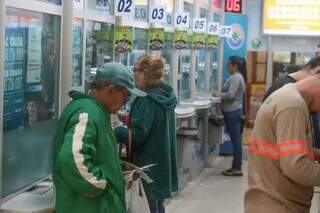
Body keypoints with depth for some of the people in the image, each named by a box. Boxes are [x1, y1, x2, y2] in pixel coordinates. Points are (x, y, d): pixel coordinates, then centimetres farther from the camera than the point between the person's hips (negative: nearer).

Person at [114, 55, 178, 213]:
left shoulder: (147, 100, -22)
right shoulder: (165, 95, 6)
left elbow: (136, 136, -23)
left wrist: (115, 131, -10)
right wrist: (131, 119, 11)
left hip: (149, 164, -9)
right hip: (162, 162, 9)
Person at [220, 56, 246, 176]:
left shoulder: (236, 77, -14)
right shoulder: (237, 77, 18)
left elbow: (230, 95, -20)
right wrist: (221, 95, 5)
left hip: (233, 112, -10)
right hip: (233, 111, 10)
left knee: (236, 140, -6)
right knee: (236, 140, 11)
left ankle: (237, 168, -2)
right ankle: (236, 166, 17)